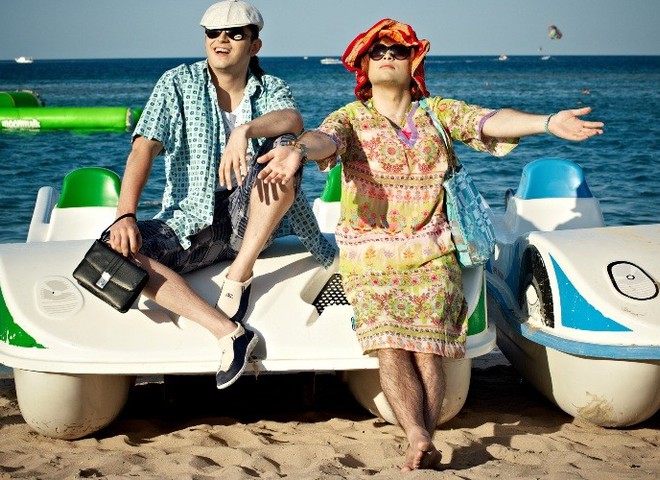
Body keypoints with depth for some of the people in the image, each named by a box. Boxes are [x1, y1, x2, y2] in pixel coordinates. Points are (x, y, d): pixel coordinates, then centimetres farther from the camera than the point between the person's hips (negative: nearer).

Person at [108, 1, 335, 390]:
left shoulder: (271, 90, 5)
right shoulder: (179, 83, 3)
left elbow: (293, 121, -20)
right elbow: (144, 149, -9)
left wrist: (245, 131, -41)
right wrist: (125, 216, -23)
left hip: (252, 221, 0)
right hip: (191, 220, 1)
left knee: (284, 151, -29)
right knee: (123, 253, -28)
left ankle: (239, 275, -20)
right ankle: (230, 333, -30)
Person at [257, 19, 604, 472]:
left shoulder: (439, 112, 10)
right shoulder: (350, 118, 6)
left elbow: (490, 121, -7)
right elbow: (324, 138, -17)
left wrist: (547, 122, -25)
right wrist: (298, 150, -42)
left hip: (430, 253, 1)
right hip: (369, 256, -1)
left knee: (427, 348, -17)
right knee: (389, 346, -21)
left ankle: (421, 444, -21)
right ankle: (420, 440, -28)